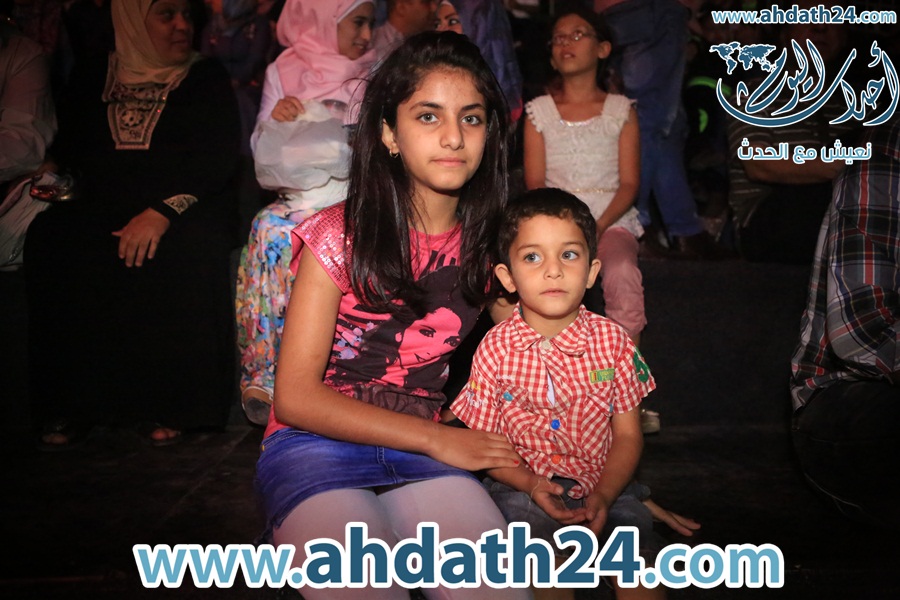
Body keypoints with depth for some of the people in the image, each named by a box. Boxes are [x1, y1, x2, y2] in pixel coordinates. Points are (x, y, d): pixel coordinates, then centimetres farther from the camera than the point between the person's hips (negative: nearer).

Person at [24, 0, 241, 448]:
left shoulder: (206, 80, 10)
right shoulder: (97, 83, 19)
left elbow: (219, 158, -5)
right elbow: (67, 151, 19)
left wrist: (164, 210, -19)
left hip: (185, 209, -2)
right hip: (101, 210, 3)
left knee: (190, 250, -35)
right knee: (48, 239, -27)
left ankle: (164, 404, -25)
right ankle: (72, 403, -18)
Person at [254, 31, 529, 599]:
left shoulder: (485, 244, 6)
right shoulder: (340, 234, -7)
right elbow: (295, 397, -10)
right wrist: (436, 439, -14)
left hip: (427, 450, 4)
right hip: (318, 447, -3)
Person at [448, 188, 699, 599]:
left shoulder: (611, 340, -2)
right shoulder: (495, 349, -6)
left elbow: (628, 434, 1)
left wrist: (603, 495, -15)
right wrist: (530, 483, -19)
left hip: (604, 484, 2)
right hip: (525, 487, -1)